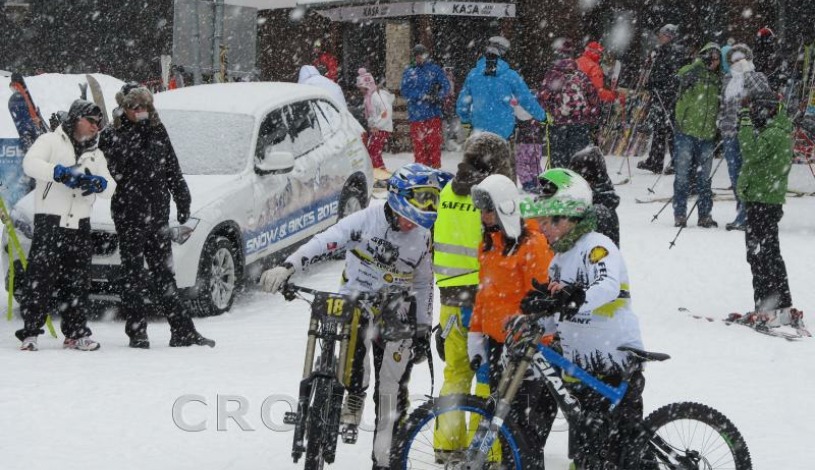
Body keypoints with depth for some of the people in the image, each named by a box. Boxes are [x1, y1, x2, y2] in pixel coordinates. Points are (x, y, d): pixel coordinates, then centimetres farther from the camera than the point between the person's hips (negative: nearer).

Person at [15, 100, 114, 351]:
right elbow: (30, 163, -15)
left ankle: (76, 333, 13)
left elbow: (110, 187, 8)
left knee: (77, 283, 6)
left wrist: (98, 183, -16)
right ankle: (29, 333, -6)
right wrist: (61, 172, -27)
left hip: (80, 226, 5)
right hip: (50, 223, -5)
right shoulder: (51, 141, 3)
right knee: (40, 279, -8)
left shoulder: (95, 155, 20)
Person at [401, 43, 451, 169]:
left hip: (434, 115, -1)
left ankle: (435, 167, 1)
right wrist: (422, 96, -12)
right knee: (418, 144, 2)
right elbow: (405, 92, 0)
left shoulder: (435, 69, 7)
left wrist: (438, 96, -20)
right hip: (416, 115, 1)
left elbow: (445, 86, -1)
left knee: (434, 143, -4)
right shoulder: (409, 72, 10)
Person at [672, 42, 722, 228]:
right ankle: (680, 215, 5)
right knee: (683, 176, -1)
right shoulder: (693, 72, 2)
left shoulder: (718, 80, 14)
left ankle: (705, 215, 15)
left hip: (707, 136, 4)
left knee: (704, 178, 8)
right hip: (686, 132, -4)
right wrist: (701, 62, -25)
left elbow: (719, 109, 20)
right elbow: (684, 75, -20)